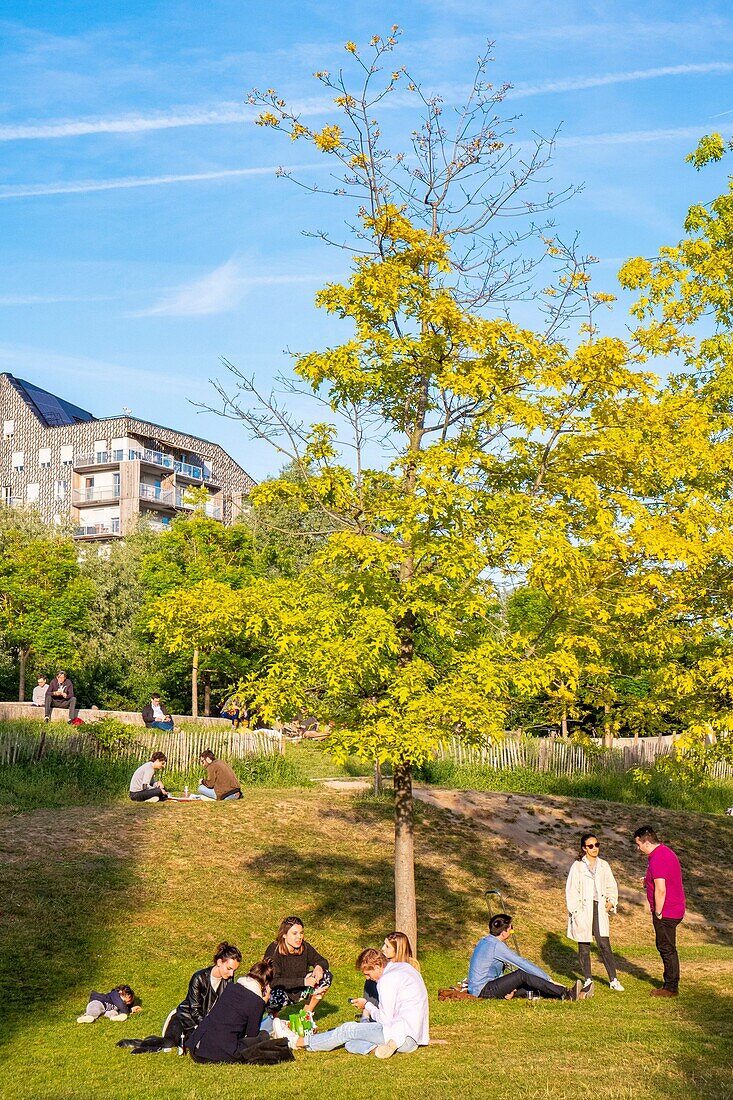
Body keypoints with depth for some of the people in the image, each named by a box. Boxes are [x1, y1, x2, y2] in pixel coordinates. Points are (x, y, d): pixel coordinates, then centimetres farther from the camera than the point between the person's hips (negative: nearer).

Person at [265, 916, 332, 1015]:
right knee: (277, 995, -40)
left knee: (326, 976, -10)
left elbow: (323, 961, 4)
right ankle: (271, 1017, -3)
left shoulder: (304, 947, -9)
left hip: (297, 992, 5)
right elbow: (274, 982, -32)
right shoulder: (274, 950, -25)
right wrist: (303, 981, -36)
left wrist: (319, 967, -22)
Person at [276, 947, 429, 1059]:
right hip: (416, 1035, 10)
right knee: (351, 1045, 6)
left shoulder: (387, 980, -15)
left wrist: (367, 1006, 2)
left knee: (349, 1030, -3)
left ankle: (298, 1041, 3)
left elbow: (386, 1019, -15)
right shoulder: (404, 966, 15)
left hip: (404, 1036, -10)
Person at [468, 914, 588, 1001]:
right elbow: (523, 964, -17)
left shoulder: (485, 941, 12)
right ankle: (566, 994, -17)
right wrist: (549, 980, -13)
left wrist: (508, 988, 1)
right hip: (483, 990, -9)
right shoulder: (496, 946, -19)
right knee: (523, 974, -19)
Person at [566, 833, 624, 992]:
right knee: (584, 946, 4)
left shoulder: (603, 865, 9)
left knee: (604, 945, -3)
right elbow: (571, 890, -4)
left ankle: (614, 980, 5)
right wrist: (575, 911, -10)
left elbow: (611, 886, 19)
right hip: (583, 910, -2)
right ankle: (588, 980, 17)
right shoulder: (577, 866, -3)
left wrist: (611, 901, 3)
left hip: (599, 909, 2)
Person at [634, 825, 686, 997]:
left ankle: (671, 988, 8)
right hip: (676, 910, 10)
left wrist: (658, 913, -15)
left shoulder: (657, 859, -22)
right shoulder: (667, 852, 10)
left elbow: (660, 890, -26)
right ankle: (670, 982, 26)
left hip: (665, 913, -10)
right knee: (665, 947, 18)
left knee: (667, 949, 0)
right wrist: (649, 881, 13)